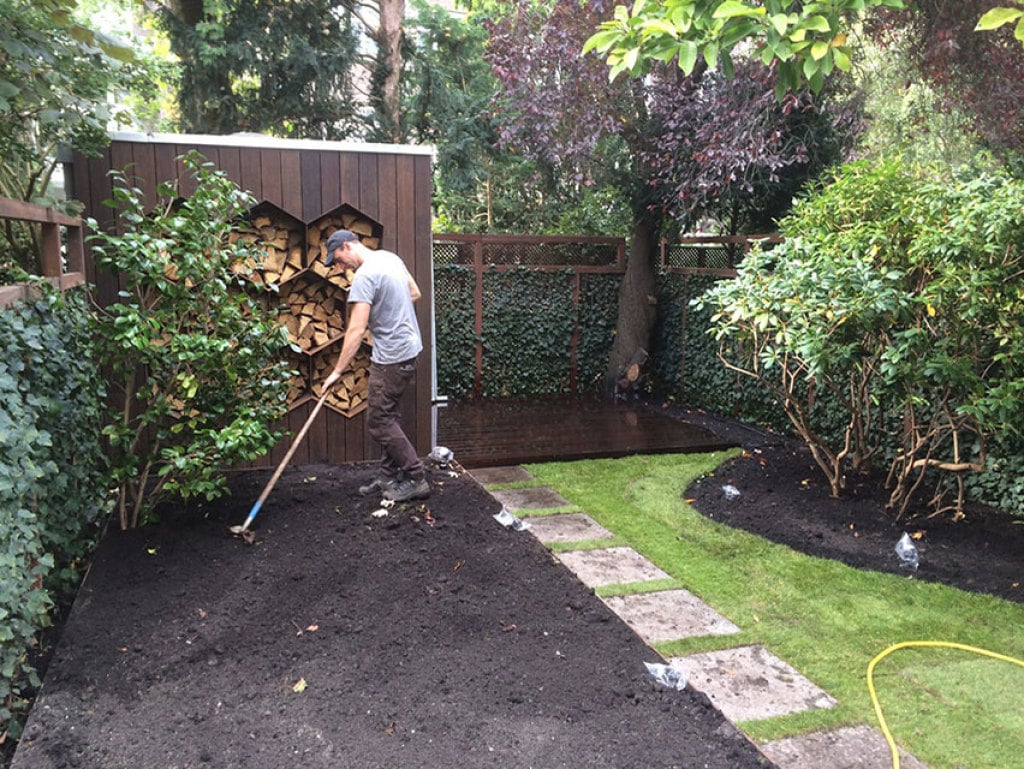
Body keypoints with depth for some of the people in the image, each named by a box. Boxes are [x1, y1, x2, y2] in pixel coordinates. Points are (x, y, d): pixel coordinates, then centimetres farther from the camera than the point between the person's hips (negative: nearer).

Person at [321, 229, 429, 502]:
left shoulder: (364, 275, -18)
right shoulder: (390, 257, 10)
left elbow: (356, 329, -22)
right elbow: (415, 293, 22)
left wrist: (338, 371, -19)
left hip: (392, 355, -10)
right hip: (409, 345, 10)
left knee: (379, 421, -3)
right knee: (389, 416, 16)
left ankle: (416, 480, 2)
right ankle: (389, 475, 24)